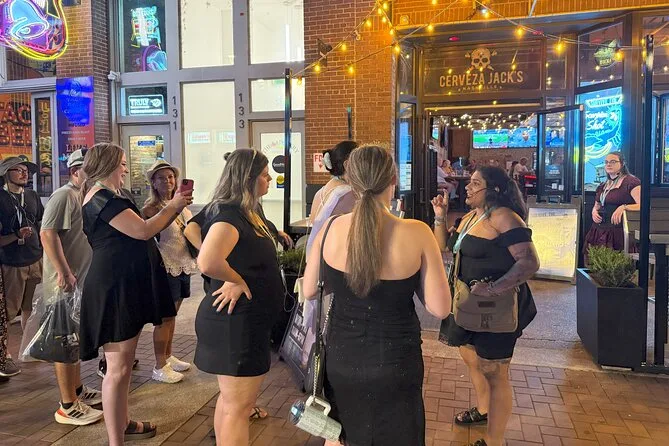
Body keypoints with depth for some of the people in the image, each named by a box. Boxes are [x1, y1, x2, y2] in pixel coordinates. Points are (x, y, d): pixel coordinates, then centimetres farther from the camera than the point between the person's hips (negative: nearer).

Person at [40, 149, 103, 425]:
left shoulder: (86, 197, 14)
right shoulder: (65, 196, -14)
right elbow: (47, 234, -22)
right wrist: (64, 273, -26)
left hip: (83, 280, 9)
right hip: (65, 282, -9)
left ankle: (78, 390, 33)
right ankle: (68, 407, 8)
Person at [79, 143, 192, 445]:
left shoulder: (103, 198, 19)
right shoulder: (103, 198, -15)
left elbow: (135, 232, 19)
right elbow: (143, 231, -22)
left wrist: (174, 208, 13)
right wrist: (172, 206, -8)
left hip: (123, 285, 11)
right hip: (114, 288, -11)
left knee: (124, 363, 20)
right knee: (117, 368, -7)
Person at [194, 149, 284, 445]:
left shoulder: (246, 212, 8)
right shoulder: (229, 214, -22)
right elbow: (208, 262, -40)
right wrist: (238, 280, -23)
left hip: (244, 320, 10)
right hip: (237, 322, -10)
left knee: (230, 399, 23)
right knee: (237, 407, 2)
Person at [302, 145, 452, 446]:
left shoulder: (330, 229, -11)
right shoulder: (417, 233, -19)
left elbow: (309, 291, 1)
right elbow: (440, 308, -14)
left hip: (341, 357, 2)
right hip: (394, 365, -2)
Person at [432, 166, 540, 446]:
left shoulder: (503, 217, -20)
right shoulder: (471, 216, 9)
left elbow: (530, 262, -27)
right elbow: (444, 247, 14)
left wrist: (494, 288, -37)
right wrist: (440, 216, 1)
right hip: (471, 302, 10)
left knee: (493, 372, 2)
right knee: (470, 357, 24)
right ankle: (483, 410, 48)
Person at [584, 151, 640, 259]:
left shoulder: (631, 182, -5)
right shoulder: (603, 186, 20)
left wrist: (624, 207, -28)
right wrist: (594, 211, 7)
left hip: (617, 232, -7)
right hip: (598, 230, 7)